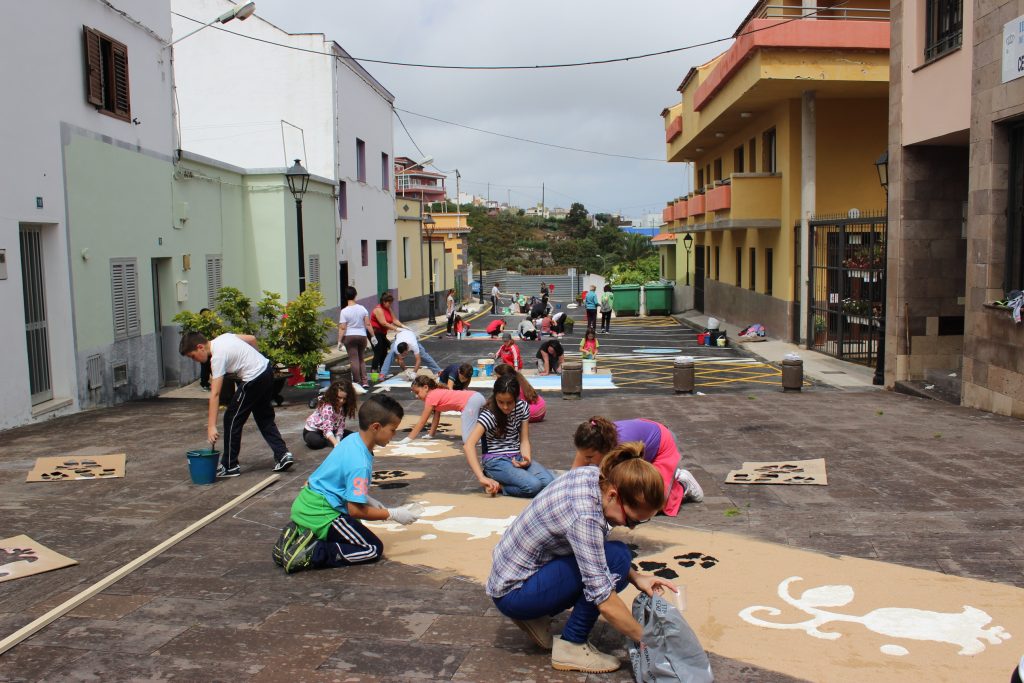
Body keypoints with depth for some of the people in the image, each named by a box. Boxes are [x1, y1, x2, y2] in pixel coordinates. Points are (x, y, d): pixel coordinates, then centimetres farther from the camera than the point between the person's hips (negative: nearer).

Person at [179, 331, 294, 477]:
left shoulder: (218, 357, -18)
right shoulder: (223, 337, 6)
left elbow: (215, 394, -23)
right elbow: (252, 339, 16)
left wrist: (211, 427, -25)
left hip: (254, 379, -10)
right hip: (267, 369, 10)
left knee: (232, 418, 2)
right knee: (264, 418, 19)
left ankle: (230, 466, 10)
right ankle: (283, 455, 14)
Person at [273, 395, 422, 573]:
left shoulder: (352, 439, 4)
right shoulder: (360, 463, -23)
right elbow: (355, 509, -21)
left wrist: (368, 500, 15)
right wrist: (393, 514, -11)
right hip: (320, 516, -9)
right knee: (374, 549, -2)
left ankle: (298, 533, 10)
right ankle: (311, 553, -14)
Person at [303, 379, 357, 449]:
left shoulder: (343, 407, -10)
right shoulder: (327, 407, -33)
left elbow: (341, 425, -13)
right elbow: (327, 429, -42)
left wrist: (338, 440, -27)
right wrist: (336, 444, -53)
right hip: (312, 430, -7)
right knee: (316, 442, -39)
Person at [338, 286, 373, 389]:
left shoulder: (344, 311, -9)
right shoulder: (362, 308, 0)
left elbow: (342, 328, -12)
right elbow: (368, 324, 0)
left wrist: (339, 341, -7)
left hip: (349, 337, -4)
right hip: (362, 336, 4)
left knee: (354, 359, 0)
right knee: (361, 359, 14)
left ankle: (357, 381, 1)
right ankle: (364, 381, 8)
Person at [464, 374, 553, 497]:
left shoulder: (523, 407, -1)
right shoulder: (489, 414, -16)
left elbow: (524, 440, 5)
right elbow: (468, 445, -27)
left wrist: (527, 458, -18)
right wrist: (482, 478, -35)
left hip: (517, 457, 7)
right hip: (496, 461, -7)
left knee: (549, 482, -19)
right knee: (533, 485, -29)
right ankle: (494, 484, -6)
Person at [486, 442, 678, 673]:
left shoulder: (594, 475, -8)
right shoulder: (584, 517, -32)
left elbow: (595, 548, 8)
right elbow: (605, 601, -28)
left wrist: (635, 577, -3)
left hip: (510, 568, 9)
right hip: (512, 593, -9)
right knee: (616, 557, -20)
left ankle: (535, 615, 12)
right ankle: (571, 647, -6)